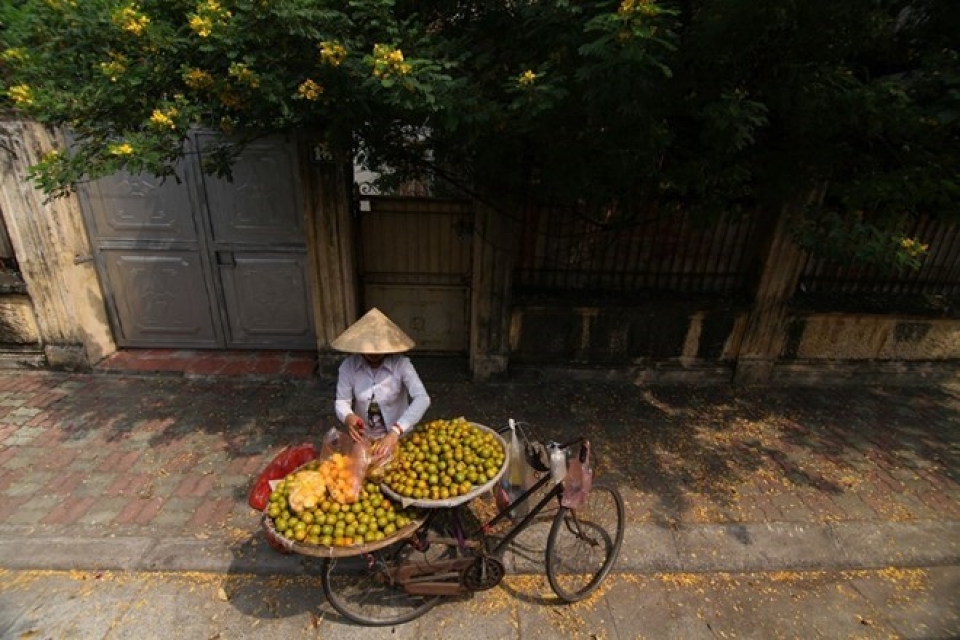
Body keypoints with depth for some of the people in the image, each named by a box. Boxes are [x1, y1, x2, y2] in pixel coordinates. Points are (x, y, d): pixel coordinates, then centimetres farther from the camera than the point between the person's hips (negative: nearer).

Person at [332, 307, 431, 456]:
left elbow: (422, 399, -27)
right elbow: (341, 401, -6)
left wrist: (395, 431, -37)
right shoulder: (348, 366, -10)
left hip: (397, 437, -2)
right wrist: (348, 417, -29)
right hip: (363, 438, 2)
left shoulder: (401, 364, -18)